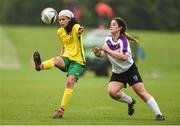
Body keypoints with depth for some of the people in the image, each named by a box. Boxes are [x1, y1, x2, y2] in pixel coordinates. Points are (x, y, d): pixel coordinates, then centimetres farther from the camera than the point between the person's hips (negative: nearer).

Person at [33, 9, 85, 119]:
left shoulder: (75, 27, -9)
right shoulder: (60, 32, 11)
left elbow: (78, 31, -36)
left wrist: (80, 31, -61)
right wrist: (61, 59, 12)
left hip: (78, 61, -4)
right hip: (67, 58, 4)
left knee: (70, 82, -21)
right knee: (57, 59, -32)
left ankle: (62, 110, -15)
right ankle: (40, 66, -66)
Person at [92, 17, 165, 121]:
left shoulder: (123, 40, -19)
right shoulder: (108, 40, -1)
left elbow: (124, 57, -32)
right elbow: (104, 54, 9)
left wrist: (108, 50, -30)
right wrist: (99, 53, -14)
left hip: (130, 69, -5)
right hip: (117, 72, 5)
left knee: (142, 92, -12)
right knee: (112, 91, -16)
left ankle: (158, 114, -8)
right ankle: (130, 102, 11)